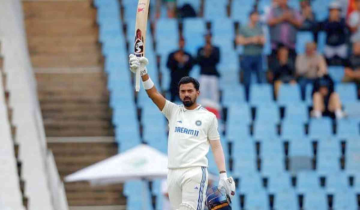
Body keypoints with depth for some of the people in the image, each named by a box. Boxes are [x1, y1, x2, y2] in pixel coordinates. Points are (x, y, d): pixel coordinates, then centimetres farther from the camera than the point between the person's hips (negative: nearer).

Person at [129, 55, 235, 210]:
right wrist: (143, 72, -16)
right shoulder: (173, 111, 13)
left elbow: (216, 147, 8)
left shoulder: (209, 117, 8)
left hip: (195, 172, -4)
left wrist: (223, 175, -2)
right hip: (173, 172, 4)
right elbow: (153, 94, 1)